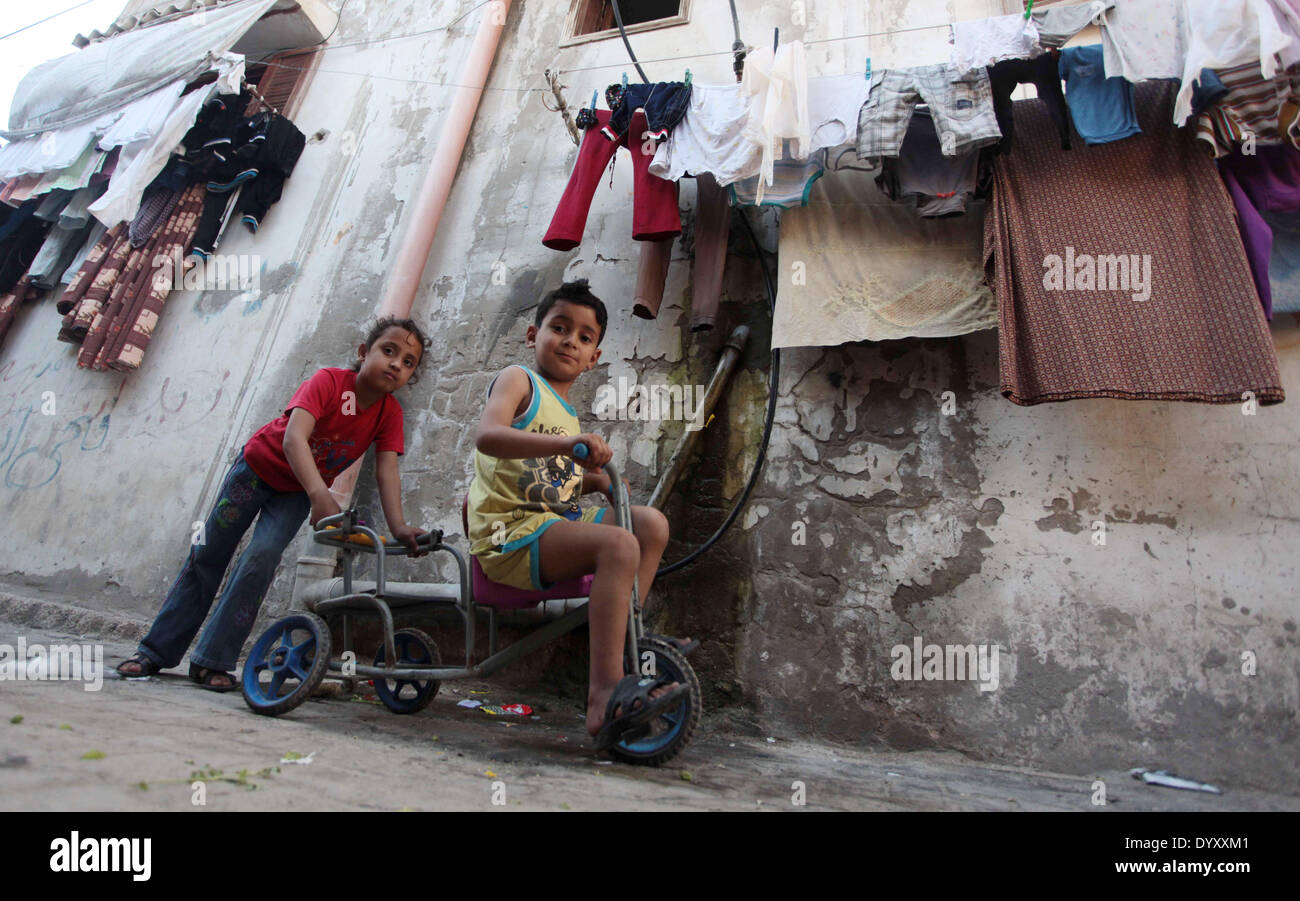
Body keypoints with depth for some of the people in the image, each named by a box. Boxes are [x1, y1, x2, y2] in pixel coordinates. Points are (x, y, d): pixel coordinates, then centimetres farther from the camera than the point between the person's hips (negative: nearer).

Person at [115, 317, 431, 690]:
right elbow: (294, 437, -44)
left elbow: (387, 471, -26)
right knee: (207, 554, 6)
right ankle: (157, 651, 21)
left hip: (297, 492, 2)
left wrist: (398, 526, -41)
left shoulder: (390, 413, -19)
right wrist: (320, 495, -60)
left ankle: (212, 661, 1)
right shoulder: (328, 381, -31)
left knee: (261, 560, -13)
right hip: (258, 465, -2)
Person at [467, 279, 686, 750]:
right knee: (618, 544, -29)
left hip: (555, 517, 9)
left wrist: (594, 480, 11)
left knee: (651, 522, 2)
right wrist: (566, 443, -37)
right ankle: (606, 695, -32)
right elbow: (487, 436, -24)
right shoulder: (517, 379, -3)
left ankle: (621, 639, 1)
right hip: (510, 527, -9)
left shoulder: (565, 411, 22)